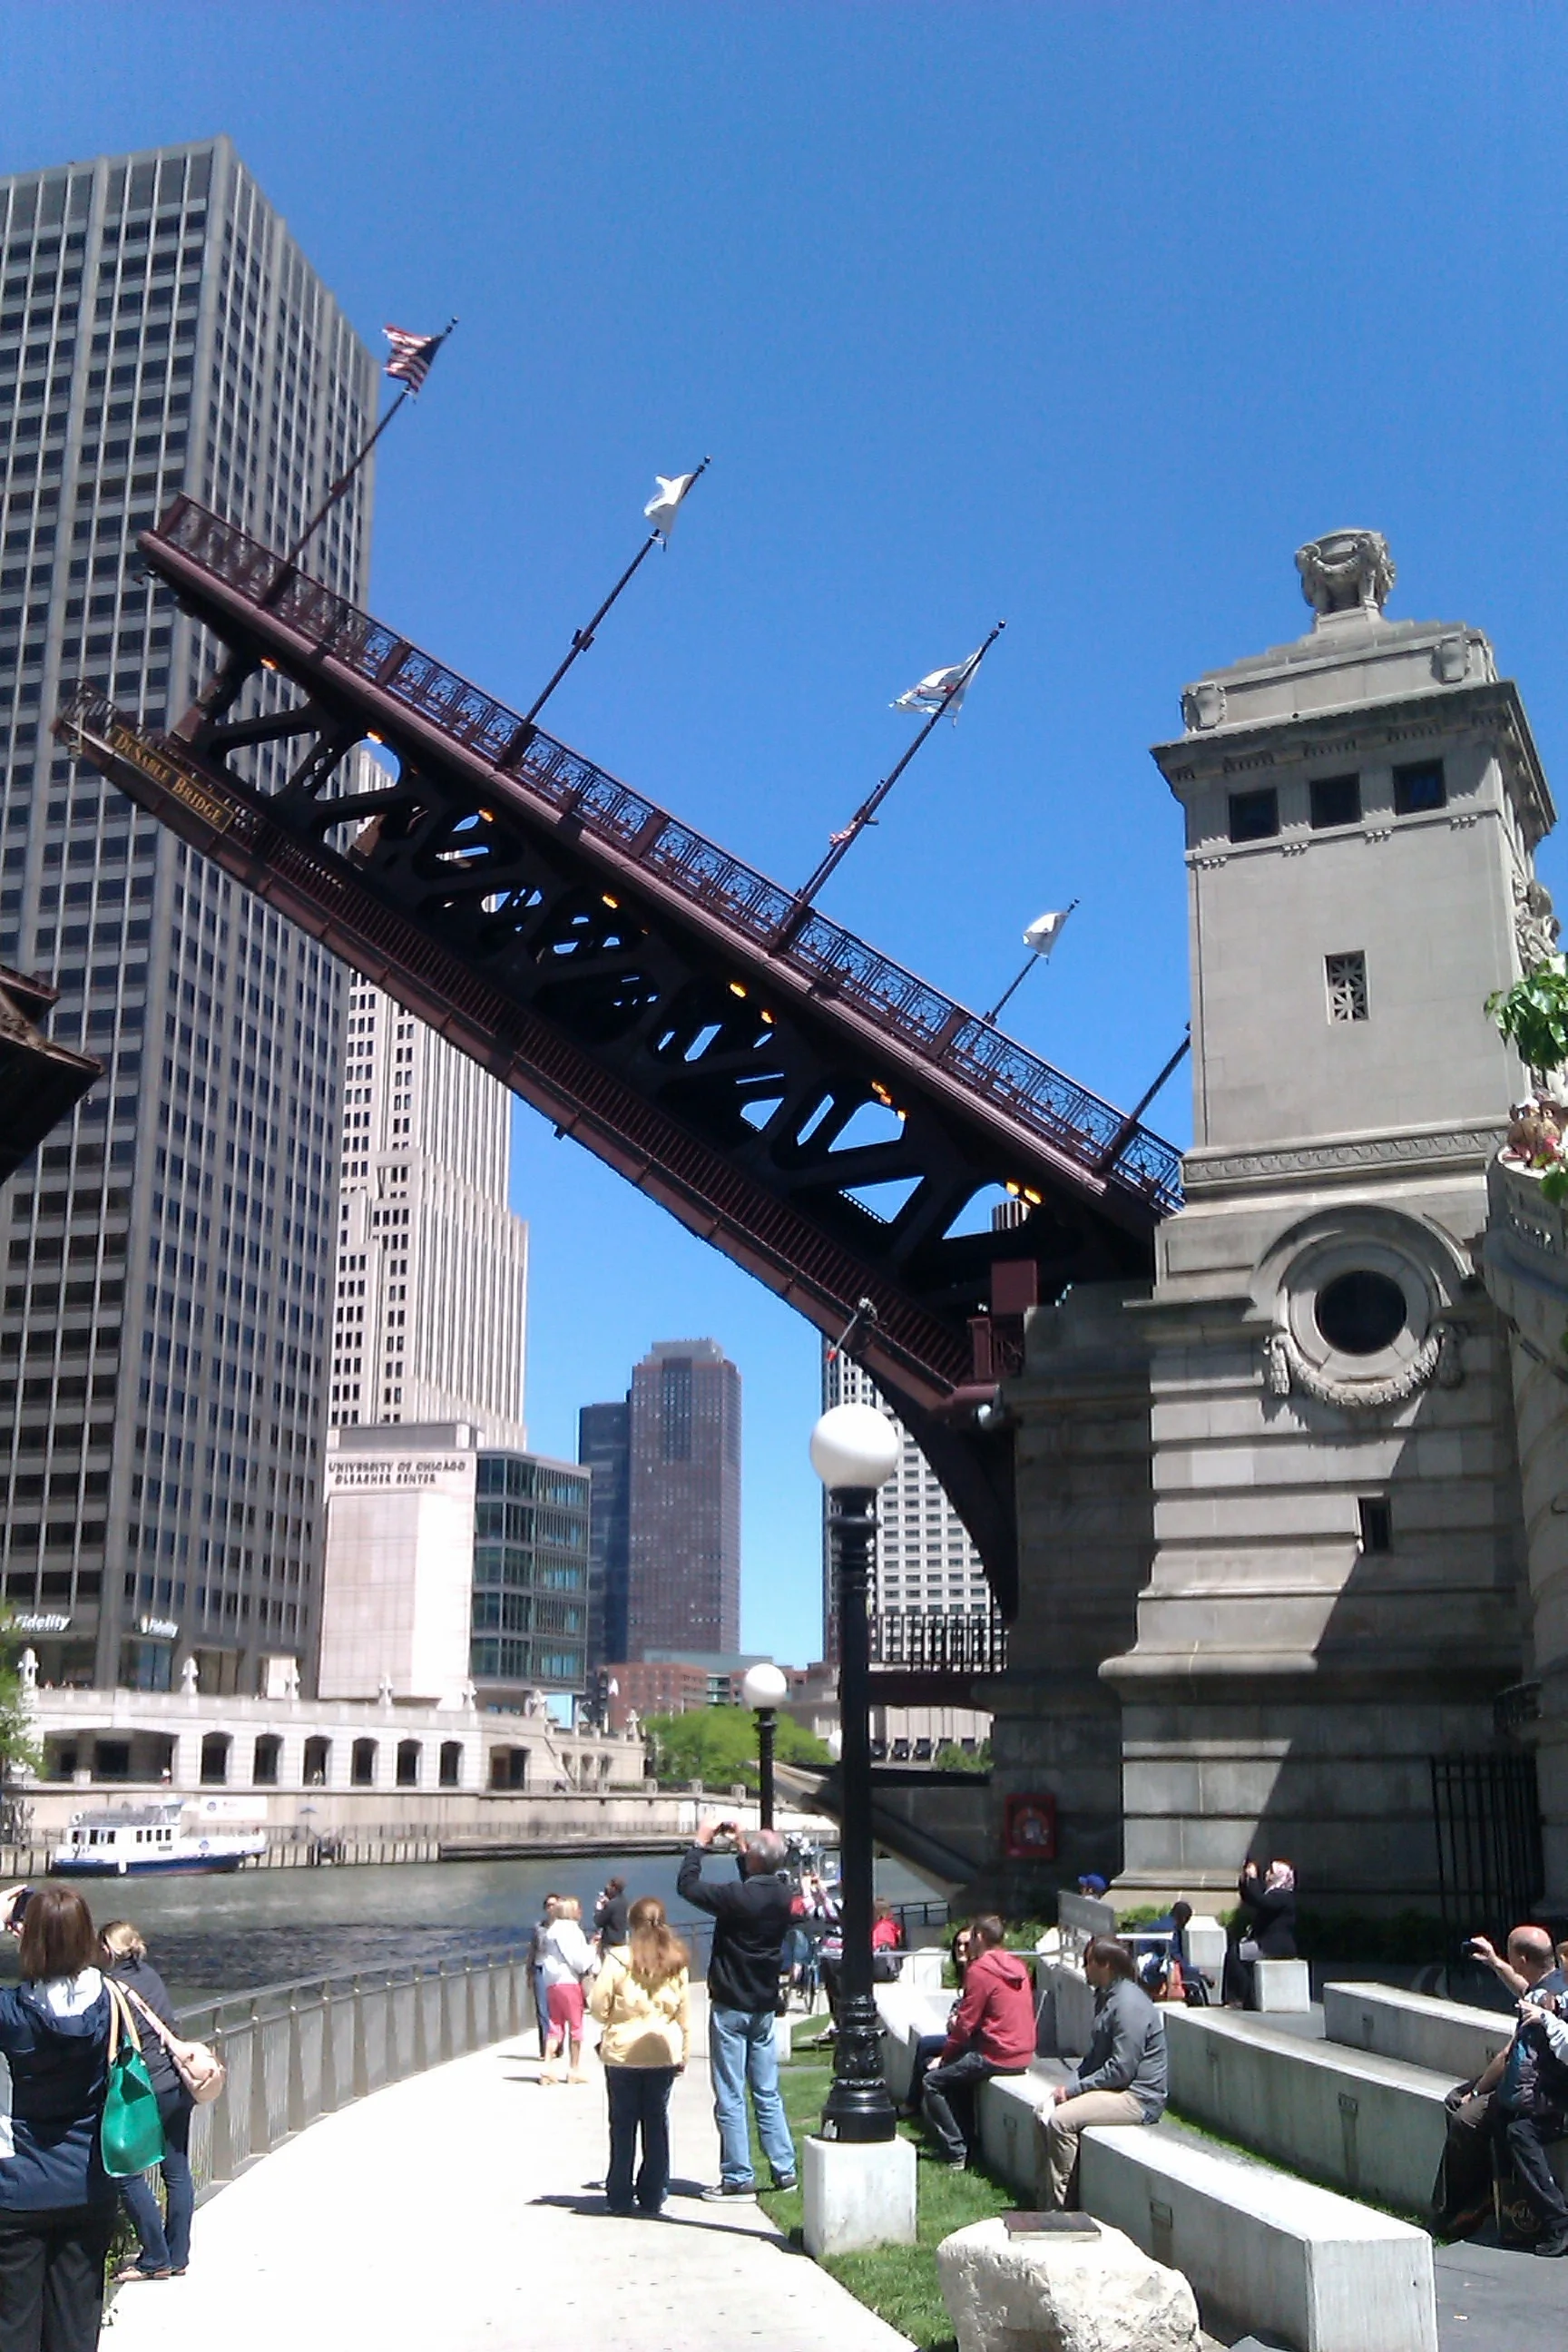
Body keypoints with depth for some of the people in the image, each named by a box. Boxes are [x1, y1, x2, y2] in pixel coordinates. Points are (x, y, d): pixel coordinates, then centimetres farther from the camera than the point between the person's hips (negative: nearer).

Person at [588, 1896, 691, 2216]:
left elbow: (598, 2006, -10)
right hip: (663, 2053, 3)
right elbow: (684, 2011, 5)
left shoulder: (618, 1959, -10)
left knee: (623, 2125, 8)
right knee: (657, 2123, 11)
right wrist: (685, 2052, 13)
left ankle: (620, 2196, 13)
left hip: (623, 2052, -2)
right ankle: (653, 2196, 14)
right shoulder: (675, 1962, 0)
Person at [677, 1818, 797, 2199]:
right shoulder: (782, 1894, -2)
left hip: (731, 2007, -7)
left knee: (730, 2097, 0)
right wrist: (741, 1847, 20)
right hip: (765, 2006, 7)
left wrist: (700, 1844, 0)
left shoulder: (738, 1896, -22)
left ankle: (738, 2179, 3)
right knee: (767, 2093, 14)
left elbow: (686, 1885, -11)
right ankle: (784, 2170, 16)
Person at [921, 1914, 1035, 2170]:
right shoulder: (1017, 1967, 12)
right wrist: (960, 2020, 12)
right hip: (1023, 2055, 9)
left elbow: (965, 2024, -12)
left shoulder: (980, 1970, -13)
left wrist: (944, 2056, 1)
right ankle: (968, 2137, 24)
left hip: (998, 2056, -9)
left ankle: (956, 2152, -5)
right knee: (957, 2071, 27)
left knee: (933, 2082, -2)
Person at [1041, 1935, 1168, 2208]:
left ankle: (1060, 2207, -13)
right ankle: (1053, 2198, 3)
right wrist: (1068, 2084, 4)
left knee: (1061, 2119, -22)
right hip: (1117, 2088, 11)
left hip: (1138, 2098, -11)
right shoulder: (1107, 1996, 14)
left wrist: (1074, 2088, -16)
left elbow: (1121, 2070, -23)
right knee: (1047, 2110, 1)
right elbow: (1094, 2055, 20)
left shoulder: (1129, 2004, -19)